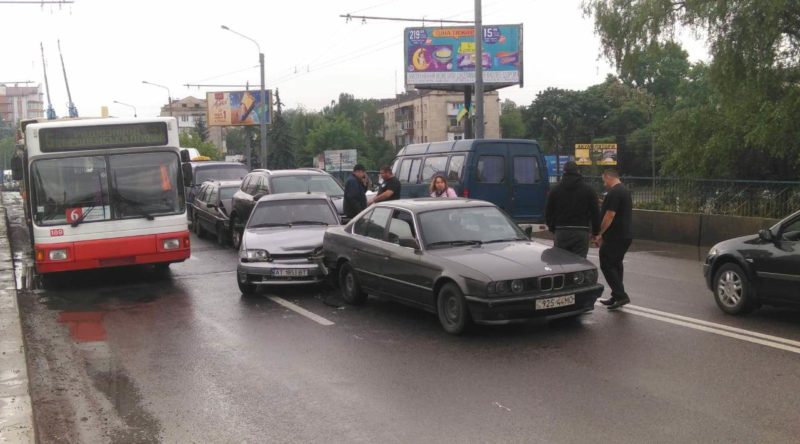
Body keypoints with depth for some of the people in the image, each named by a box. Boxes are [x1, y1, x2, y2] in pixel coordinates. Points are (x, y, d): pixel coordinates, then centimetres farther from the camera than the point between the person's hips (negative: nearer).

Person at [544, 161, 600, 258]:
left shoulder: (555, 190, 5)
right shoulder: (588, 190, 3)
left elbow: (548, 213, 9)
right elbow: (595, 213, 3)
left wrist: (552, 228, 21)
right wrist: (595, 232, 12)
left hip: (561, 232, 1)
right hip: (581, 232, -1)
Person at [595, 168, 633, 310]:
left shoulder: (614, 193, -16)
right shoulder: (625, 191, 17)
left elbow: (609, 215, -21)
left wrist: (600, 234, -13)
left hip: (615, 236, -10)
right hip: (626, 235, 10)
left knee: (606, 265, -6)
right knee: (616, 265, 15)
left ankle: (620, 295, -11)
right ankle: (616, 296, 17)